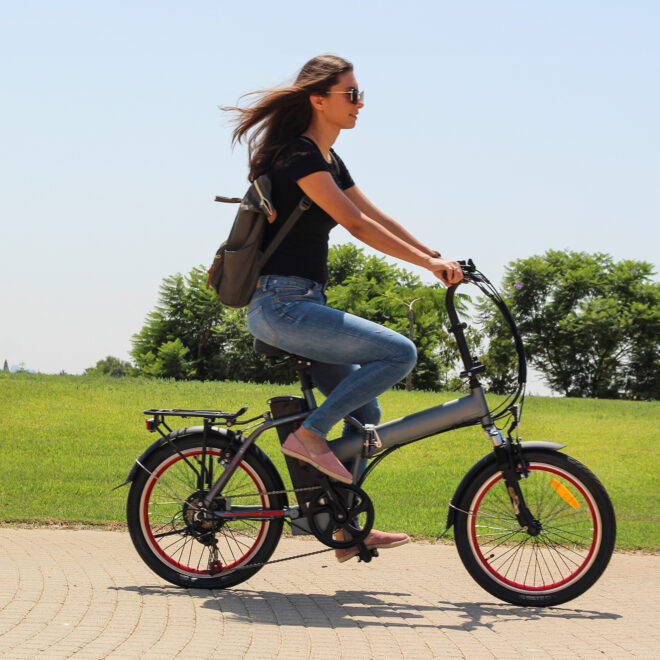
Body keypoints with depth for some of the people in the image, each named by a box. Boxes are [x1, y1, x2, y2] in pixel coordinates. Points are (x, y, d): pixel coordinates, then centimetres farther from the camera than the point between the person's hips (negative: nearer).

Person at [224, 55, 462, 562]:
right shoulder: (298, 154, -13)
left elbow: (378, 217, 19)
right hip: (283, 305, -10)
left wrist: (437, 258, 11)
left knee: (364, 413, 12)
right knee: (399, 352, -18)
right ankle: (309, 435, -11)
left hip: (299, 307, 10)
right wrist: (428, 263, -19)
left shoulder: (327, 160, 18)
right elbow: (356, 224, -19)